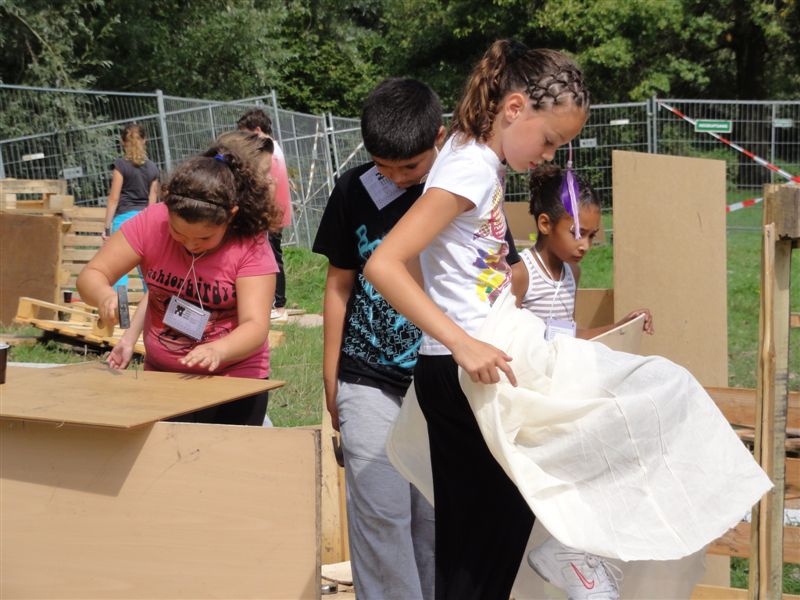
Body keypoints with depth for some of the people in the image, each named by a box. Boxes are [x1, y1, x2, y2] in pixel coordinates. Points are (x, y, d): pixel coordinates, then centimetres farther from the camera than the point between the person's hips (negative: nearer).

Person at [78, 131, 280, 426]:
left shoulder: (251, 245, -18)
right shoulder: (151, 223, -13)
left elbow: (255, 326, -25)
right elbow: (91, 275, -10)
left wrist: (217, 352, -46)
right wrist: (105, 297, -34)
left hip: (233, 380, -3)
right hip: (160, 378, 3)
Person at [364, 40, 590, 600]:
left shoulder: (484, 162, 11)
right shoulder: (470, 168, -17)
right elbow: (383, 265, -26)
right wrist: (462, 344, -30)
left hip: (479, 365, 9)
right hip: (458, 372, -9)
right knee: (484, 531, -3)